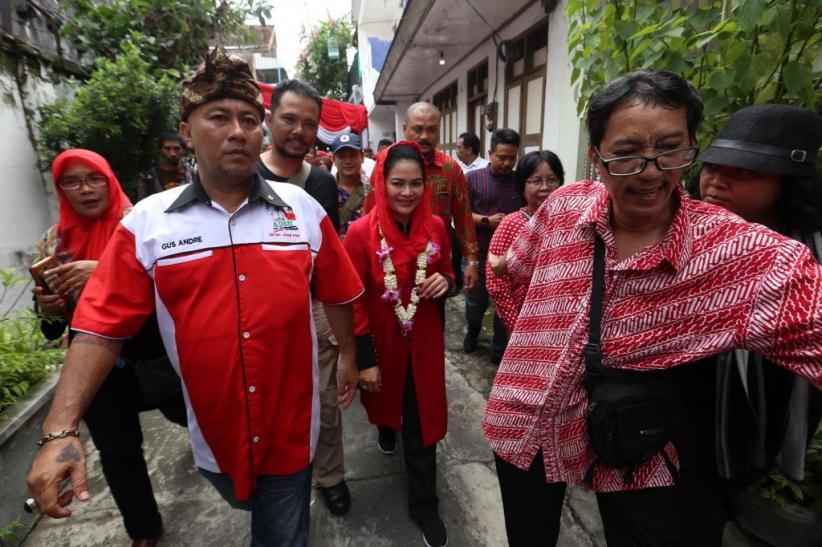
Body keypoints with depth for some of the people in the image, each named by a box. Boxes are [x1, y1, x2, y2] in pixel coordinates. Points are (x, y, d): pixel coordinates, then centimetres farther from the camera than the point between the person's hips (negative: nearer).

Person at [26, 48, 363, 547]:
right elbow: (102, 327, -9)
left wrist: (348, 355, 7)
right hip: (214, 431, 2)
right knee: (243, 503, 34)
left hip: (290, 426, -1)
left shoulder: (303, 209, -8)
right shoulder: (147, 223, -10)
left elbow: (337, 295, 1)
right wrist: (61, 430, -15)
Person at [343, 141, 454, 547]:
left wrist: (445, 281, -17)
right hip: (381, 340, -1)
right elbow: (354, 301, -16)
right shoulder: (361, 232, -20)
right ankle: (387, 427, 66)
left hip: (424, 340, 2)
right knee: (386, 399, 28)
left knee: (422, 422, 10)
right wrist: (364, 359, -14)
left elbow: (447, 273, 7)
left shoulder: (435, 227, -8)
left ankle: (424, 505, 32)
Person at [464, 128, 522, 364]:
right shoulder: (473, 178, -2)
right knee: (475, 304, 16)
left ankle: (500, 350, 30)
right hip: (479, 254, 0)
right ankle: (472, 332, 47)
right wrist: (486, 220, -15)